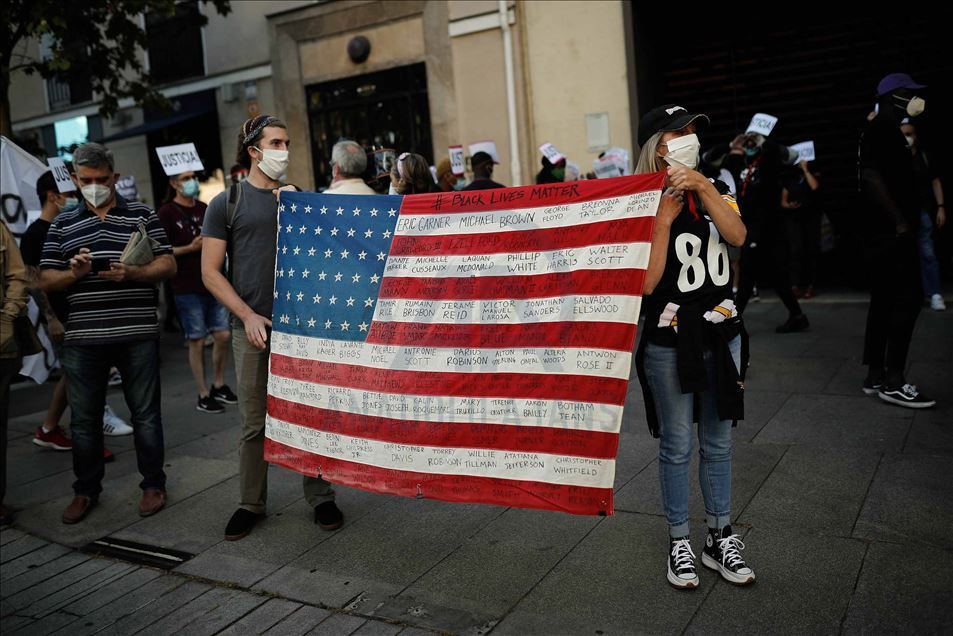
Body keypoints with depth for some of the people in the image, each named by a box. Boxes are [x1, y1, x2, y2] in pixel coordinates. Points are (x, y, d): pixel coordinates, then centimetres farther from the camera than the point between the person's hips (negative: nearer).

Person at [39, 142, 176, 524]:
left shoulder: (142, 216, 6)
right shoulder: (62, 225, 12)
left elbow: (168, 265, 0)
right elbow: (46, 281, 10)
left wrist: (132, 274, -18)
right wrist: (73, 273, -12)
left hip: (137, 335, -2)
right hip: (82, 339, 2)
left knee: (145, 414, 6)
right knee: (84, 420, 10)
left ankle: (153, 485, 20)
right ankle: (86, 491, 25)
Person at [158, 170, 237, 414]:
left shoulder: (204, 208, 12)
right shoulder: (166, 213, -6)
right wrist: (191, 248, -19)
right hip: (187, 288, -5)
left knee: (223, 335, 6)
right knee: (197, 341, 1)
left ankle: (219, 385, 25)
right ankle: (203, 396, 12)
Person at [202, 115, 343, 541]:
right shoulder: (227, 203, 4)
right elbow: (210, 272, 1)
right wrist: (248, 316, -10)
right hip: (252, 326, -2)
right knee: (254, 422, 6)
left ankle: (320, 498, 18)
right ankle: (251, 504, 21)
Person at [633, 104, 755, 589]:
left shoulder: (714, 189, 7)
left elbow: (738, 236, -12)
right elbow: (645, 283, -17)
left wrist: (702, 188, -19)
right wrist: (665, 218, -20)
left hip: (722, 334, 5)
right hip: (669, 342, -5)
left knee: (717, 443, 14)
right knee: (676, 446, 6)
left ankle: (719, 538, 29)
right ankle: (678, 541, 22)